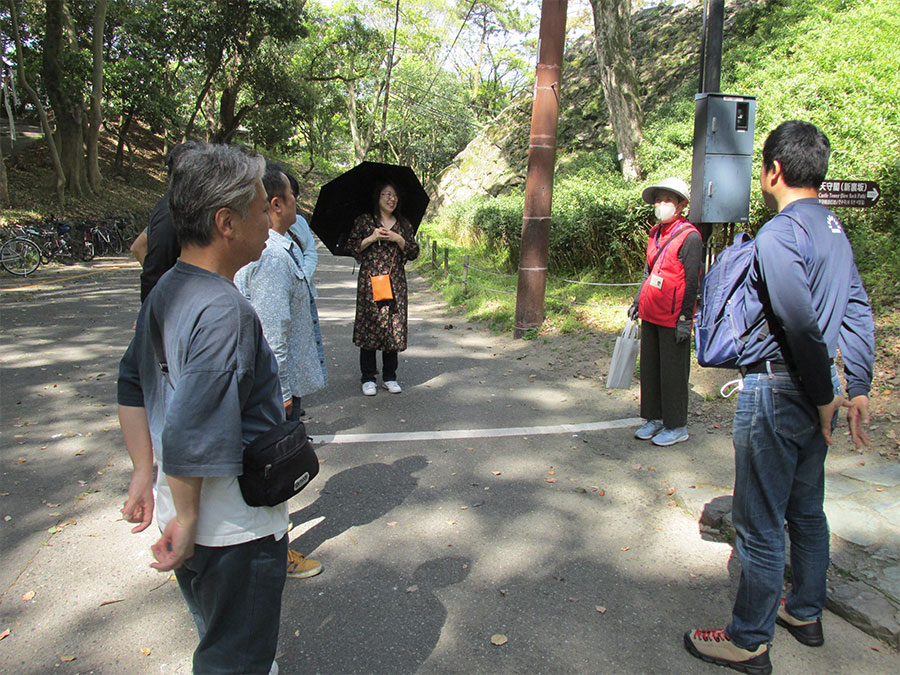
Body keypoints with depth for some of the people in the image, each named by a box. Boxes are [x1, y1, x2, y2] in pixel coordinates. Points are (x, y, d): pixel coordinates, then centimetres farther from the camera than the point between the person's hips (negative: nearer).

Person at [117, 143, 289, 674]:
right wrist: (187, 517, -17)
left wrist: (145, 474, 13)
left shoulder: (167, 291, 3)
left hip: (198, 511, 9)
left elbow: (132, 386, 11)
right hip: (235, 526, -9)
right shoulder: (225, 311, -28)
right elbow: (188, 435, -30)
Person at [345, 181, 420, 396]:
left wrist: (399, 239, -5)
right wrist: (372, 238, -9)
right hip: (370, 281, -2)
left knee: (394, 326, 1)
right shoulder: (365, 221, 6)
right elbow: (351, 246, 2)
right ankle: (368, 378, 7)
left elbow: (414, 253, 10)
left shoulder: (404, 225, 13)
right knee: (369, 325, -3)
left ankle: (390, 377, 13)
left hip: (396, 282, 3)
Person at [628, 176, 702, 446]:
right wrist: (637, 302, 19)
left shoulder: (689, 237, -11)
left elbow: (692, 281, -13)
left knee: (673, 373, 2)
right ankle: (654, 418, 28)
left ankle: (677, 427, 15)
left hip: (673, 319, -7)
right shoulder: (655, 233, 12)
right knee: (650, 368, 14)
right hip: (650, 314, 8)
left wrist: (685, 319, -15)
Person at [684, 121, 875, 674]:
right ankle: (806, 613, 40)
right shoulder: (835, 229, 10)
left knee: (760, 524, 4)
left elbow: (803, 327, -23)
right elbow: (858, 311, 11)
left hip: (777, 391, -9)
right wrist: (858, 388, 12)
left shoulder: (779, 234, -18)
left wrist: (823, 396, -11)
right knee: (806, 509, 22)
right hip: (815, 389, 9)